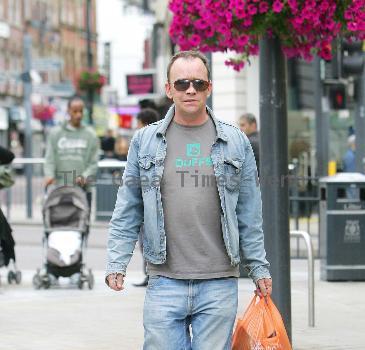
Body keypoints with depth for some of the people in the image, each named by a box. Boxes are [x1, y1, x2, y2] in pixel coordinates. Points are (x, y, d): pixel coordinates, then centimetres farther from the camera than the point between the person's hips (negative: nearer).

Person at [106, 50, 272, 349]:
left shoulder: (235, 142, 8)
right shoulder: (145, 141, 7)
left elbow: (249, 214, 11)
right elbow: (127, 211, 9)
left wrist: (259, 267, 9)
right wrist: (117, 262, 0)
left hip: (219, 283, 0)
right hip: (165, 282, 0)